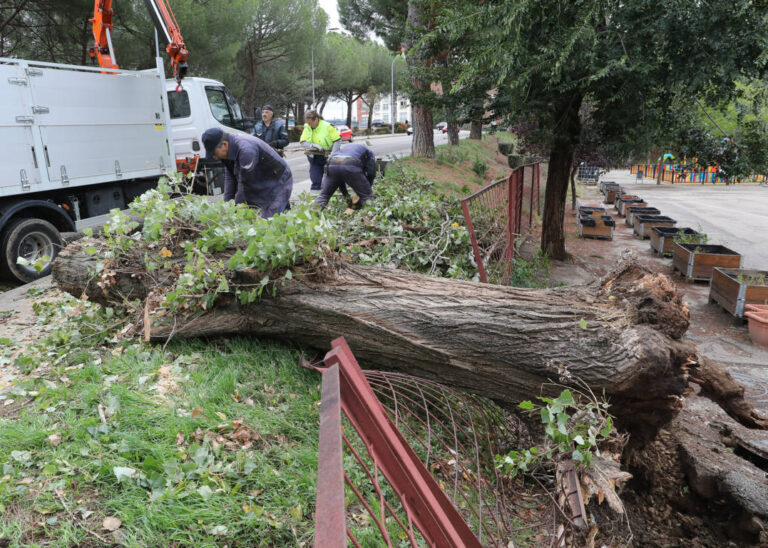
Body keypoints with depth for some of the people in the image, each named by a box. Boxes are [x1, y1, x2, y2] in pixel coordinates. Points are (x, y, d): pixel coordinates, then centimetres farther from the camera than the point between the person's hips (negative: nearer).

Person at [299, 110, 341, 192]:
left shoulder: (327, 126, -14)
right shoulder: (307, 128, -2)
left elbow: (338, 140, -12)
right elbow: (303, 143, -7)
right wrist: (313, 146, -24)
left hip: (327, 157, -3)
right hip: (314, 158, 4)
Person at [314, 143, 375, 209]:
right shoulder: (369, 153, 32)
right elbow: (371, 173, 17)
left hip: (332, 165, 4)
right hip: (351, 166, -4)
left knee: (323, 195, 20)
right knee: (367, 196, 8)